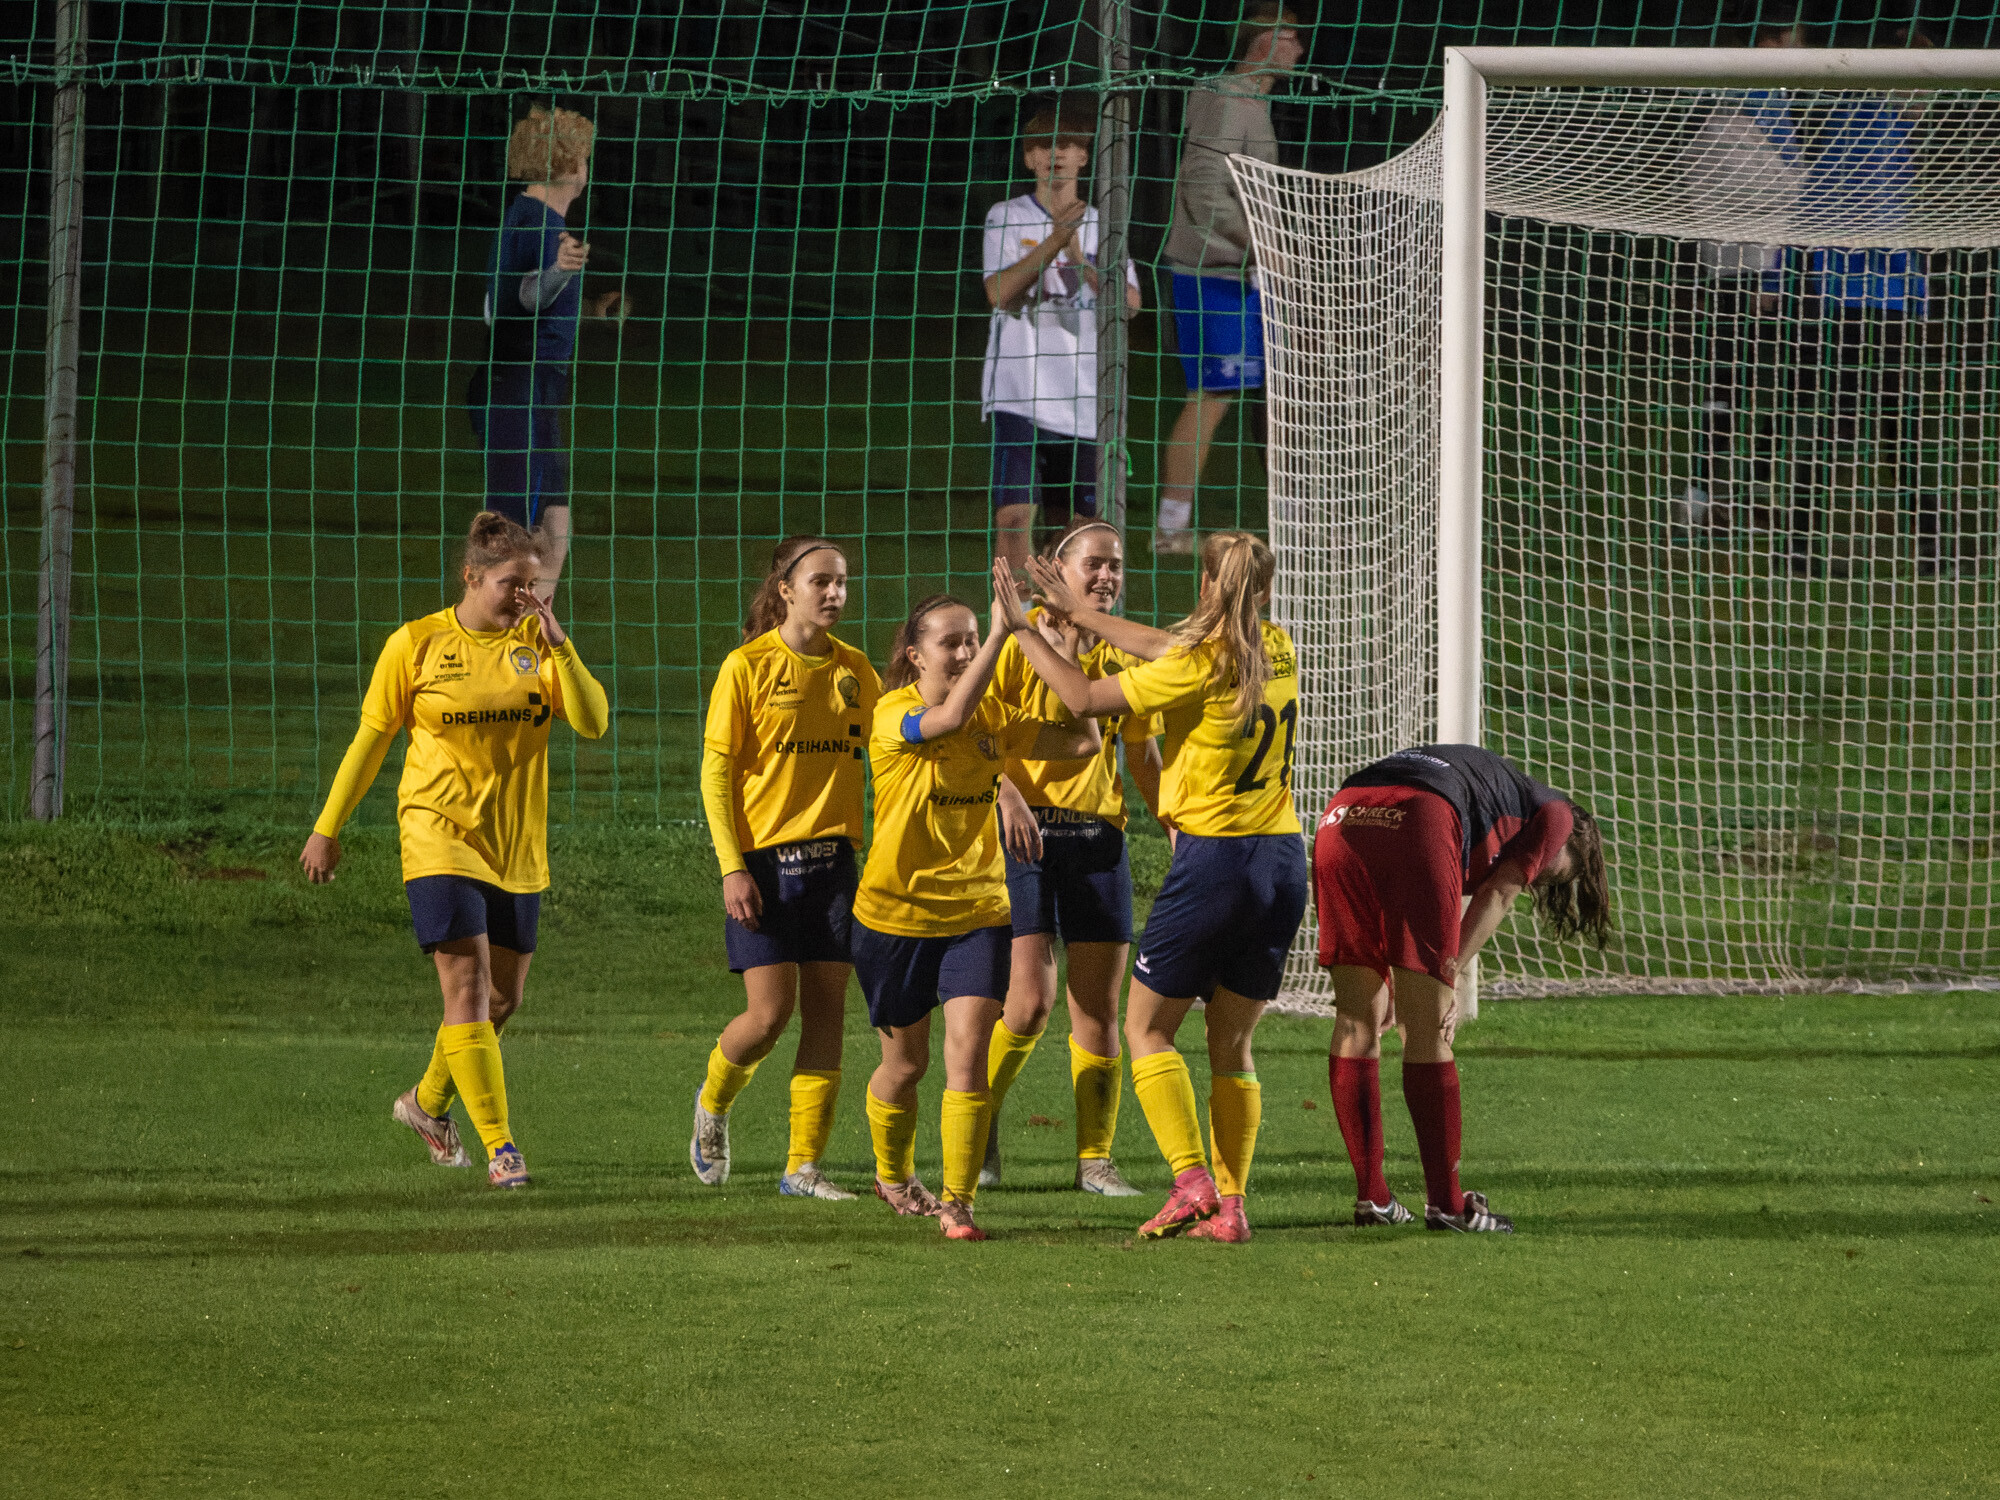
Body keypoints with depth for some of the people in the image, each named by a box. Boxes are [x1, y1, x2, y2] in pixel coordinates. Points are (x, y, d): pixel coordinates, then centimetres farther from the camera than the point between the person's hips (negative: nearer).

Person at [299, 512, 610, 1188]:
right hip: (439, 837, -4)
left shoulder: (536, 644, 3)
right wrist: (328, 828, 6)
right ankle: (499, 1144, -14)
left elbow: (592, 722, -8)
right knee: (468, 988, -14)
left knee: (503, 998, 11)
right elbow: (370, 739, 4)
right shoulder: (416, 645, -5)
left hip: (516, 847, 4)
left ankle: (427, 1102, 36)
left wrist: (559, 646, -19)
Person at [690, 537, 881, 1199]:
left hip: (834, 857, 4)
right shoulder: (748, 667, -5)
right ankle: (713, 1104, 24)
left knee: (826, 1014, -1)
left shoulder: (855, 671, 8)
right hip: (764, 856, -4)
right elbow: (716, 771, -5)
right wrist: (732, 867, -12)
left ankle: (804, 1165, 4)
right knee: (770, 1013, -7)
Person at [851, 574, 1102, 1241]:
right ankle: (892, 1175, 41)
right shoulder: (894, 715, -14)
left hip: (977, 911, 2)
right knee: (906, 1060, 14)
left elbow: (1083, 741, -5)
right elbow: (949, 717, -36)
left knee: (968, 1049, -15)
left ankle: (956, 1202, -12)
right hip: (895, 912, -2)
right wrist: (1002, 630, -40)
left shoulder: (994, 717, 0)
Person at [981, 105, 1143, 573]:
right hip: (1017, 393, -3)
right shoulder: (1006, 218, 2)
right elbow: (999, 292, -13)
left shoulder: (1100, 225, 10)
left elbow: (1130, 302, -2)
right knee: (1013, 515, -16)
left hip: (1084, 400, 3)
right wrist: (1054, 242, -22)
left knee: (1064, 516, 10)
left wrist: (1081, 262, -16)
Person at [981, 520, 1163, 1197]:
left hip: (1099, 835, 4)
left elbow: (1142, 753, 17)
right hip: (1026, 833, -4)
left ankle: (1095, 1158, 8)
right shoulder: (1020, 640, -5)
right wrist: (1007, 792, -24)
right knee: (1031, 999, -12)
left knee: (1099, 1003, 2)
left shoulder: (1123, 654, 9)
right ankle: (980, 1122, 13)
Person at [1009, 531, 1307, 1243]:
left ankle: (1192, 1182, -9)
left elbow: (1083, 697, -7)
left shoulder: (1198, 667, -14)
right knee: (1232, 1043, 12)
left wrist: (1021, 629, 4)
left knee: (1147, 1028, 6)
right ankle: (1230, 1205, 5)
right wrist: (1078, 614, 23)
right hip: (1283, 860, 6)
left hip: (1214, 859, -6)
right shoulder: (1276, 651, 6)